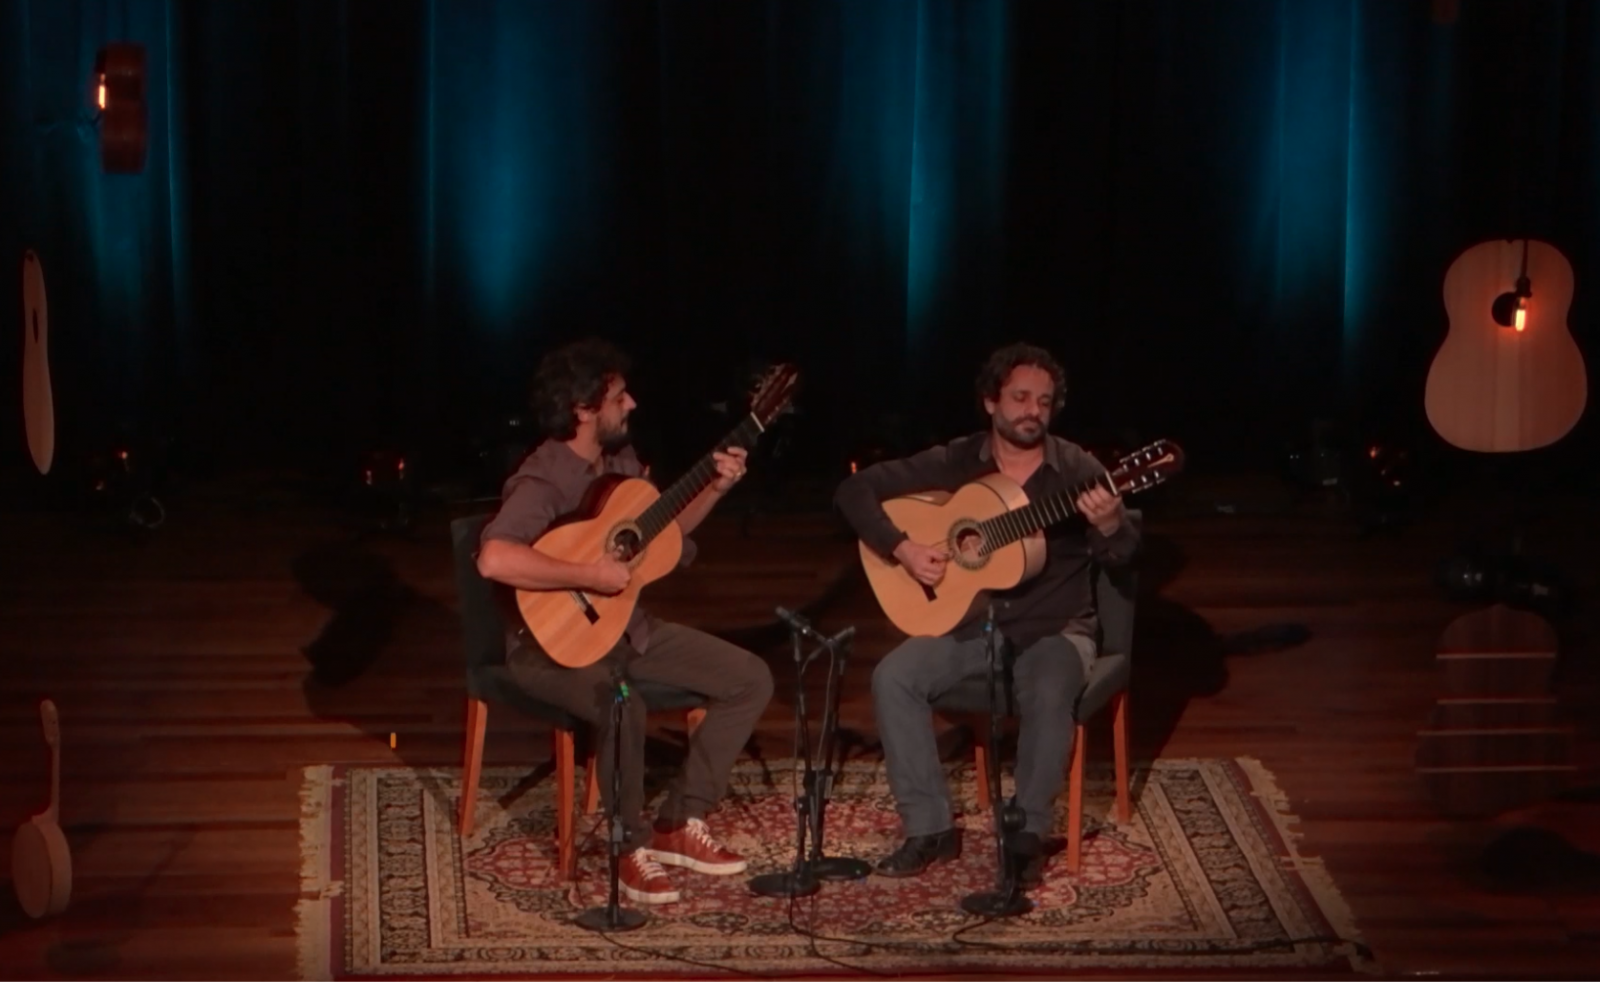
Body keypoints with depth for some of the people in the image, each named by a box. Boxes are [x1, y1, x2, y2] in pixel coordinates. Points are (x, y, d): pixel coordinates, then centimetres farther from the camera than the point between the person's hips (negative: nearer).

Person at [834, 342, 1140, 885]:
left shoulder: (1075, 468, -6)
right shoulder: (953, 463, -1)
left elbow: (1123, 552, -16)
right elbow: (856, 489, -2)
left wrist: (1107, 524, -40)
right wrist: (901, 548, -17)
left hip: (1053, 629, -2)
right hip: (969, 623, 3)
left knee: (1050, 692, -35)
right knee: (893, 676, -21)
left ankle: (1028, 834, -19)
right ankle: (929, 828, -13)